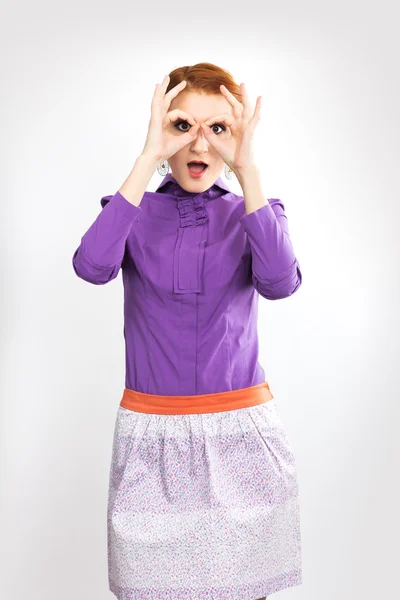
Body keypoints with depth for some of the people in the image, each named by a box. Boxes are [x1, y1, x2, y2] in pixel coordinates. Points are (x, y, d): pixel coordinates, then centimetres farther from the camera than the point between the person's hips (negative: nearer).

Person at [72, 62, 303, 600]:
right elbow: (92, 266, -21)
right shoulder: (135, 212, 2)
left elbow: (280, 283, -19)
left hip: (240, 432, 0)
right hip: (153, 434, 0)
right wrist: (147, 161, -22)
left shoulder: (252, 213, 3)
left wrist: (248, 170, -23)